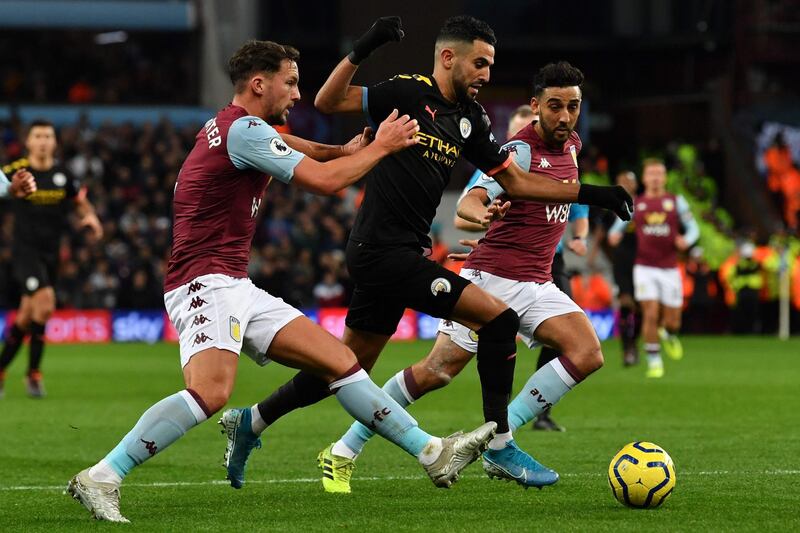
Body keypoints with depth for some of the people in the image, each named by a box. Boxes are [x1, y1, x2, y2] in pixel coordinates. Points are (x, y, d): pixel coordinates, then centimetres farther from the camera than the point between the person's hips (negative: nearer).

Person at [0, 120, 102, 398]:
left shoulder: (62, 174, 4)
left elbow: (81, 202, 14)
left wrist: (90, 218, -7)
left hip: (50, 253, 5)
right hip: (25, 250, -5)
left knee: (26, 317, 10)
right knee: (45, 302, -23)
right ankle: (34, 372, -9)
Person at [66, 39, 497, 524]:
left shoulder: (239, 127, 19)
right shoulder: (243, 129, -13)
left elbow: (282, 143, 42)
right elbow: (326, 180, -15)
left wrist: (343, 151, 27)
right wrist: (382, 146, -1)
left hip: (238, 289, 10)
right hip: (207, 282, -10)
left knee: (340, 360, 6)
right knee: (211, 391, -31)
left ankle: (433, 453, 6)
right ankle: (101, 479, -28)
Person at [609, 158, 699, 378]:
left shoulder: (676, 201, 6)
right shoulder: (634, 204, 7)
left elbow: (693, 228, 7)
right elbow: (618, 227, 13)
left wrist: (686, 240, -16)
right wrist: (614, 235, -12)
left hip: (670, 269, 1)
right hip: (645, 268, -1)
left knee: (672, 321, 2)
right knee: (650, 314, -13)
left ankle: (668, 334, 39)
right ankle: (654, 361, -1)